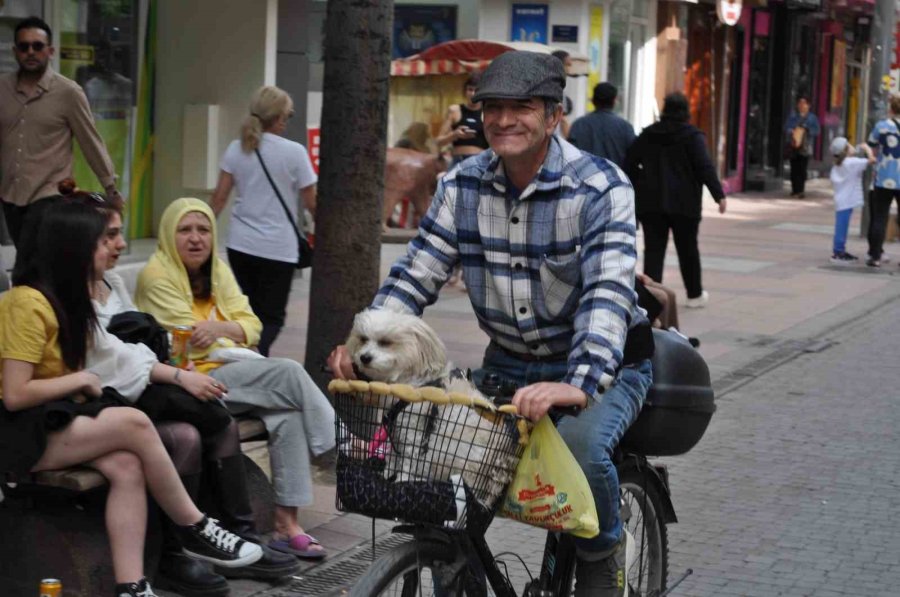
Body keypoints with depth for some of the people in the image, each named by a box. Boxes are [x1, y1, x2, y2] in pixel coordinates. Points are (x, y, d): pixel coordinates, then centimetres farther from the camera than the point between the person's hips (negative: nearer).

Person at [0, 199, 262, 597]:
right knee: (134, 423, -25)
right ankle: (194, 531, -11)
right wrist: (81, 379, -11)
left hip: (57, 421, 9)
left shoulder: (63, 298, 15)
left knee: (126, 466, -22)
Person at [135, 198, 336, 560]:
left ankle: (286, 523, -22)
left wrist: (219, 328, -13)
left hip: (229, 374, 7)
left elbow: (251, 325, 7)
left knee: (288, 412, -22)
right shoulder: (158, 275, -5)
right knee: (290, 372, -23)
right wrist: (233, 340, -2)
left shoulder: (218, 271, 17)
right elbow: (191, 346, -12)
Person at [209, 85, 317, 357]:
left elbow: (219, 197, 4)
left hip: (241, 244, 4)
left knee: (249, 312, 17)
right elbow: (311, 203, -4)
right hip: (278, 248, -4)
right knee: (272, 317, 2)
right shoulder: (294, 153, -9)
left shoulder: (236, 149, 3)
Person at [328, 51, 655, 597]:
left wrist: (579, 385, -45)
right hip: (509, 366, 5)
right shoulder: (463, 186, -2)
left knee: (581, 443, -34)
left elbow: (608, 293, -30)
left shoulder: (601, 188, -18)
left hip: (603, 367, -5)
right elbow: (416, 274, -4)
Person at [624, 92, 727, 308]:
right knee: (687, 249, 11)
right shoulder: (692, 136, -6)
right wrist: (719, 194, -12)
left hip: (650, 201, 2)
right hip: (684, 202, -2)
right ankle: (695, 294, 24)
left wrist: (640, 185, 16)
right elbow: (705, 167, -13)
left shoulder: (648, 135, 7)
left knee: (653, 249, 0)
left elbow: (630, 162, 7)